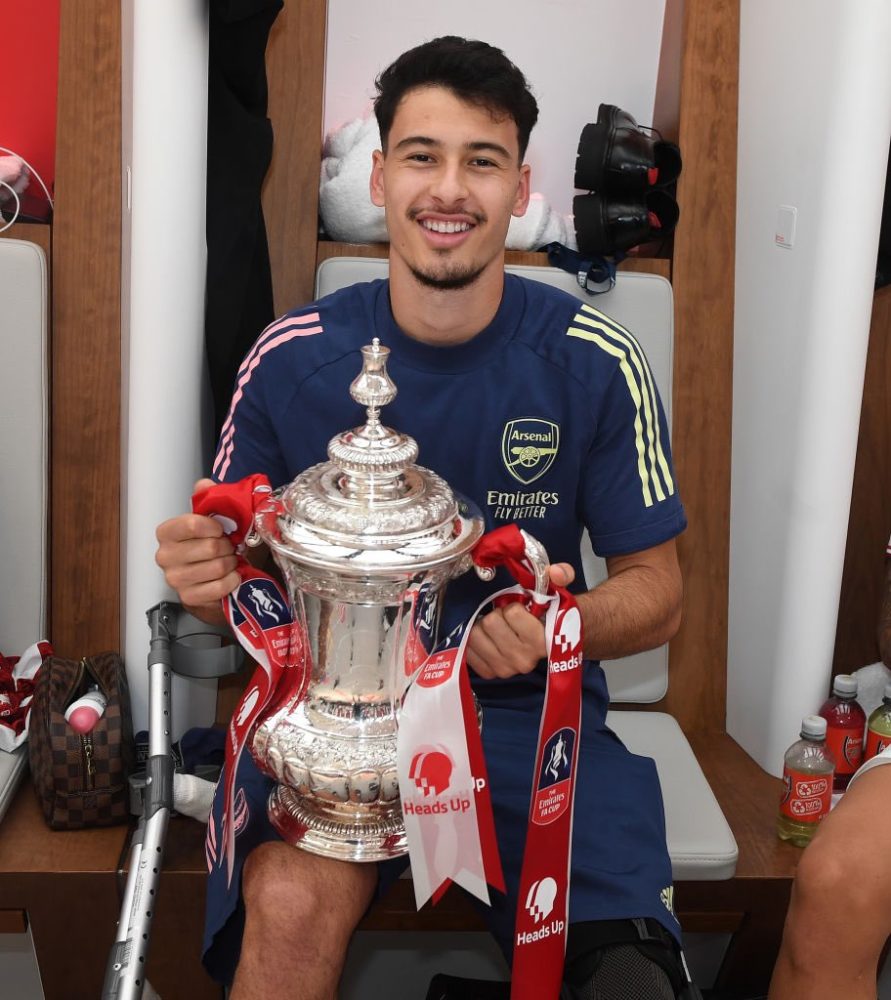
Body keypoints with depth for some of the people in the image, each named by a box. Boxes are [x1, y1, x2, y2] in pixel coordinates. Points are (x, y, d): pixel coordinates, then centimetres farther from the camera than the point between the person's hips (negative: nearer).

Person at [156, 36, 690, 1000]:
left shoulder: (595, 362, -5)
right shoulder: (291, 359, -4)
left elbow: (656, 591, 1)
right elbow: (231, 562, 7)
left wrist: (561, 624, -21)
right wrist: (208, 577, -17)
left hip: (531, 708, 0)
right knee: (289, 905, -28)